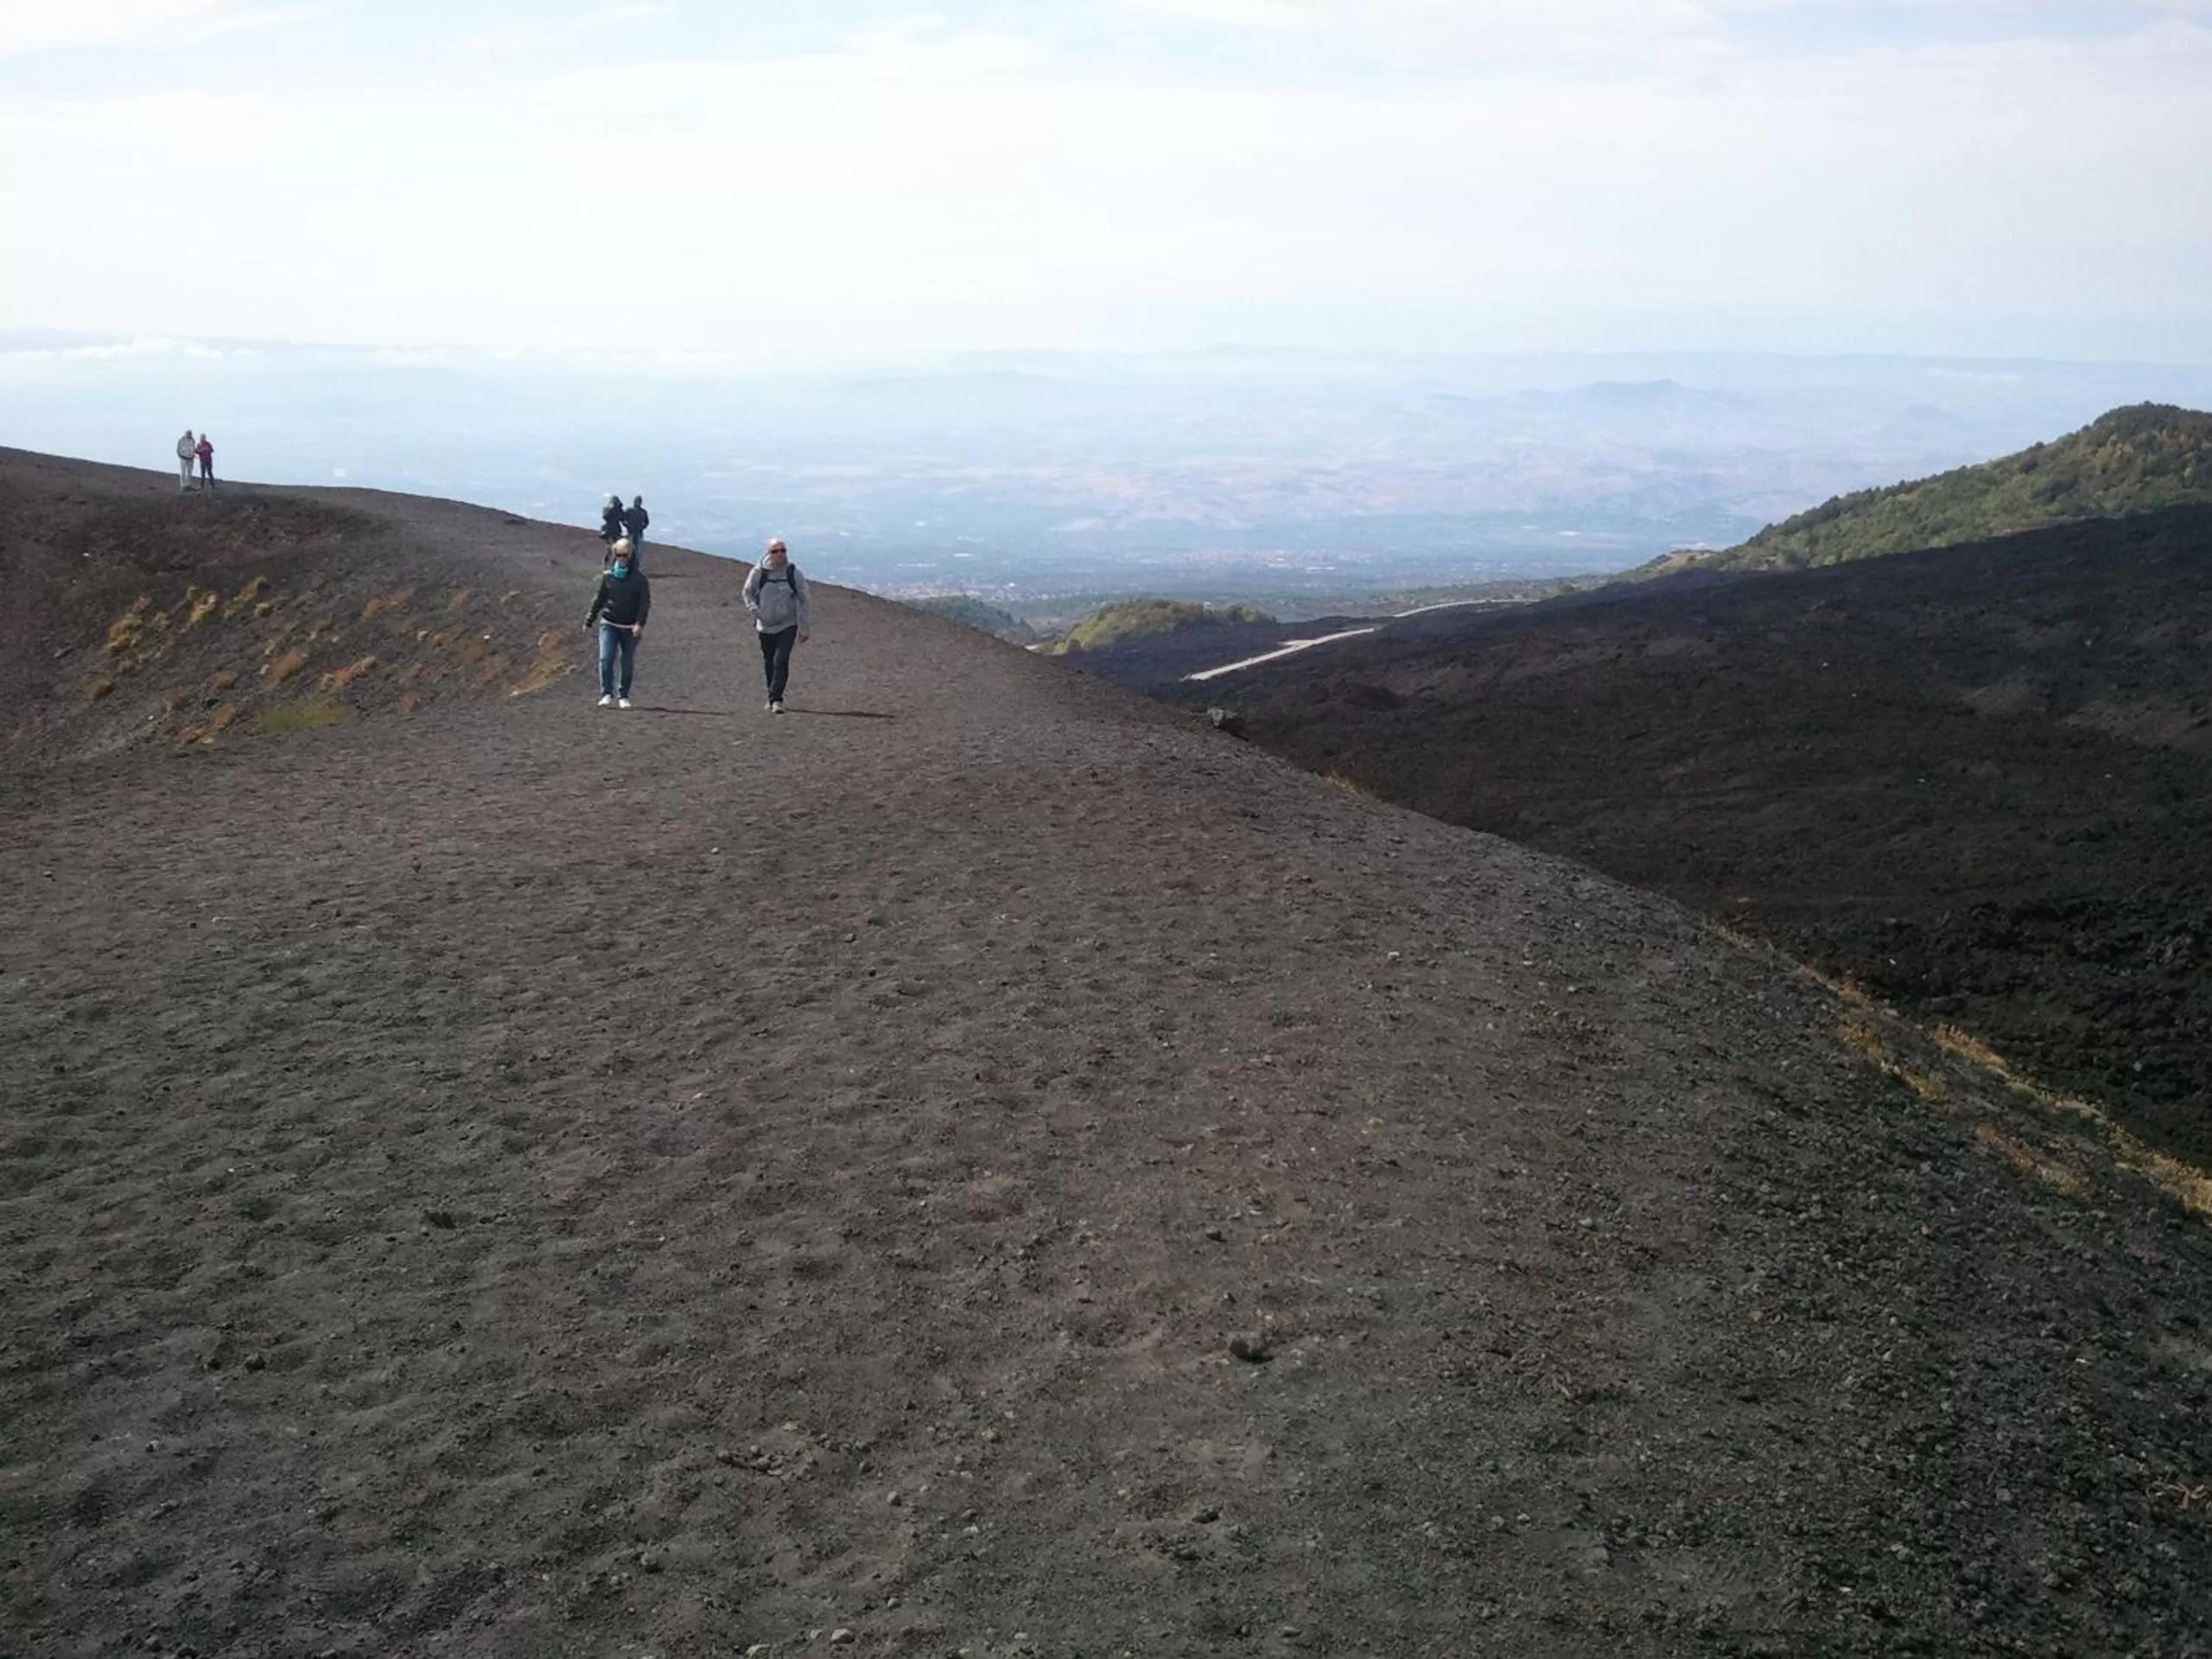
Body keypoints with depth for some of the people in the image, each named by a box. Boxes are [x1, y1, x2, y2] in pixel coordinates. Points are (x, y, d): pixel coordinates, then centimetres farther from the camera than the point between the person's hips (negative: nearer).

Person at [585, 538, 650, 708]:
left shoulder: (639, 577, -2)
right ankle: (607, 695, -12)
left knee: (628, 664, 3)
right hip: (608, 624, 1)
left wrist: (640, 624, -18)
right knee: (606, 660, -13)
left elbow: (645, 602, -6)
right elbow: (599, 599, 14)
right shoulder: (608, 576, 4)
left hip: (630, 628, -1)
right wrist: (589, 621, 15)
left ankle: (623, 696, 14)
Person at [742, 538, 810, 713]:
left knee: (781, 661, -16)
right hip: (766, 626, 2)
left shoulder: (794, 573, -7)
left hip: (788, 626, -2)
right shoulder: (759, 572, -7)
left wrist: (803, 627, 0)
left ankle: (776, 700, -14)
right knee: (768, 664, 11)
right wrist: (755, 610, -8)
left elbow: (803, 601, 1)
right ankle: (772, 698, 27)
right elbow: (747, 592, 9)